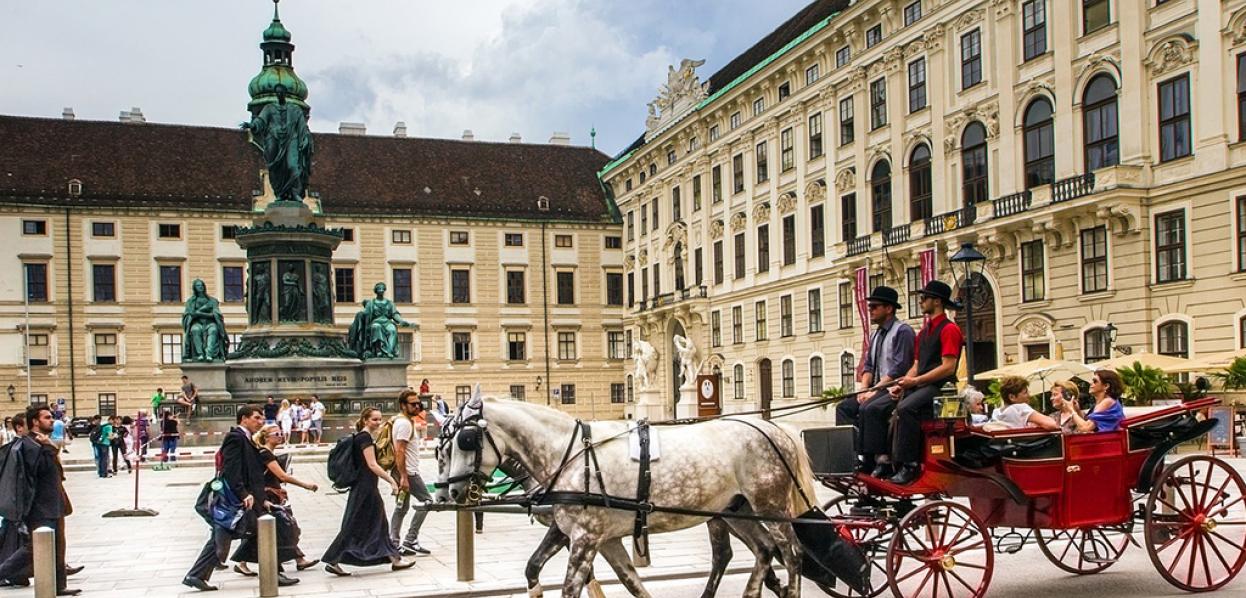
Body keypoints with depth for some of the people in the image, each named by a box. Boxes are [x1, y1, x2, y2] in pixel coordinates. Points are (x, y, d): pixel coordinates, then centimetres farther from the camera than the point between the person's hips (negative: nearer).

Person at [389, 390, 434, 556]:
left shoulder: (407, 421, 16)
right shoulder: (404, 423, -16)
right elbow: (400, 451, -22)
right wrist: (404, 477, -25)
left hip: (405, 472, 10)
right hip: (408, 472, -10)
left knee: (401, 507, 11)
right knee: (426, 501, -4)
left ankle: (394, 544, 13)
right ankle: (410, 540, -3)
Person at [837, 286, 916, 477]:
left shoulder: (902, 331, -9)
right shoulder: (875, 335, 19)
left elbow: (898, 369, -17)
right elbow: (868, 366, 18)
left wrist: (874, 391, -19)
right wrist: (864, 389, 0)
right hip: (878, 389, 9)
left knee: (869, 408, -31)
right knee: (844, 407, -4)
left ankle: (881, 459, -26)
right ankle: (855, 454, -11)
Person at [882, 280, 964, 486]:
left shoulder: (949, 329, -5)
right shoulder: (924, 331, 22)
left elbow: (948, 367, -14)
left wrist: (915, 381, -15)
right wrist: (902, 383, 3)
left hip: (939, 385, -9)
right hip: (920, 385, 9)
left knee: (906, 408, -32)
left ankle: (909, 465, -29)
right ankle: (890, 460, -16)